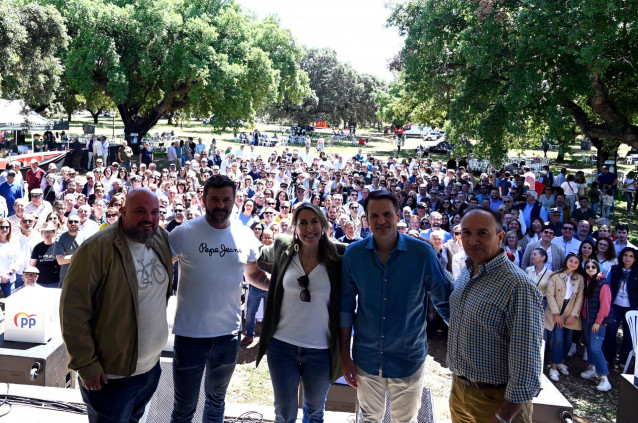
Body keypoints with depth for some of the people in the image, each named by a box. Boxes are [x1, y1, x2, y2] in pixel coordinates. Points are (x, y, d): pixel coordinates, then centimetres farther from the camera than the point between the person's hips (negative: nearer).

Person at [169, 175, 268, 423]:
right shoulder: (184, 233, -11)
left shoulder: (245, 236, -2)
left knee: (217, 400, 23)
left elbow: (253, 275, 13)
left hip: (229, 334, 3)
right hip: (190, 335, -3)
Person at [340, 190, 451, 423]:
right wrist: (344, 355, 1)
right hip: (366, 358, 2)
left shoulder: (422, 252, -15)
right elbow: (346, 306, -1)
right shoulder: (353, 254, -9)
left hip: (408, 359, -1)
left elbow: (444, 300, -5)